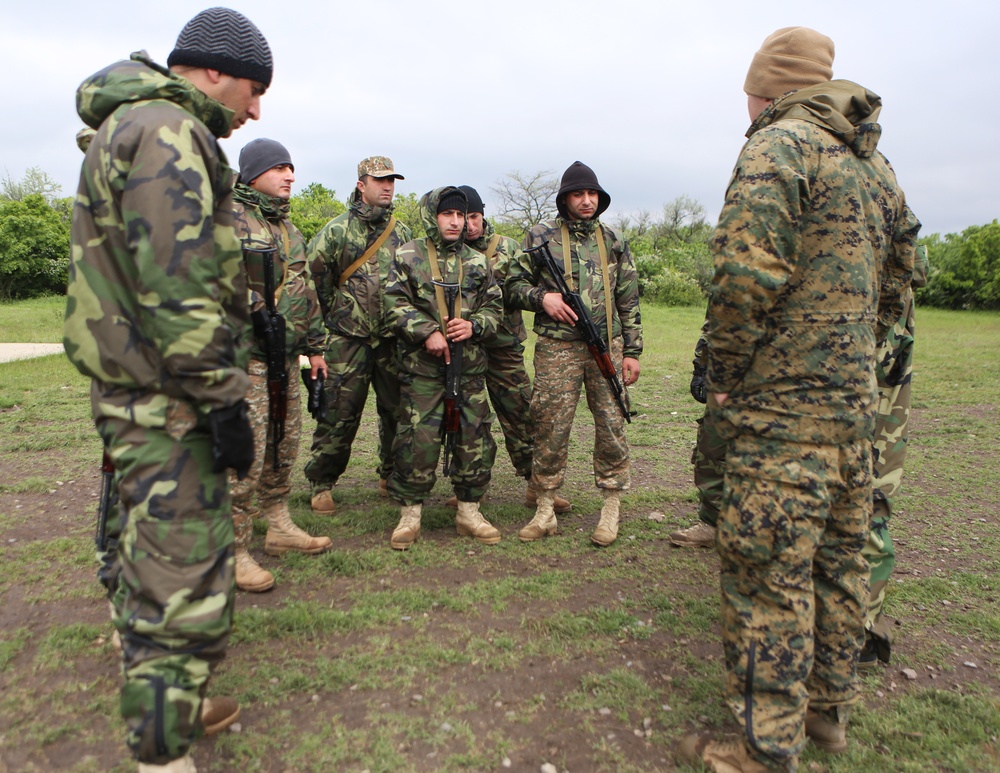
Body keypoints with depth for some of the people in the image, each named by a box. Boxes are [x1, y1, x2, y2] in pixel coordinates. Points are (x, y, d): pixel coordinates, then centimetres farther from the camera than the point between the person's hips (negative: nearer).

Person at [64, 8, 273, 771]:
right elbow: (179, 294, -23)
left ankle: (167, 706, 36)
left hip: (138, 392, 11)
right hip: (166, 400, -11)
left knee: (154, 555, 20)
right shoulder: (166, 135, -13)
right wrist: (224, 402, -20)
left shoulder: (134, 127, 21)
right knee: (186, 582, -5)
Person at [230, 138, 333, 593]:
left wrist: (314, 346, 22)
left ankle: (279, 527, 28)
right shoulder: (228, 218, -6)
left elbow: (305, 291, 23)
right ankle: (233, 551, 3)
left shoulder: (288, 228, 20)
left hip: (284, 355, 9)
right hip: (243, 354, -8)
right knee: (244, 452, -7)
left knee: (284, 445, 14)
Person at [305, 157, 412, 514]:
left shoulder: (403, 232, 13)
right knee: (339, 413, -2)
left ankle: (392, 476, 25)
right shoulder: (338, 229, 0)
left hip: (393, 338, 4)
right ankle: (321, 484, 11)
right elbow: (312, 274, 1)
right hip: (349, 338, -4)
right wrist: (333, 313, 3)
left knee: (397, 411, 8)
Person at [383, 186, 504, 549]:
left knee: (475, 439, 6)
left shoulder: (477, 261, 13)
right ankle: (410, 514, 13)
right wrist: (427, 332, -16)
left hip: (470, 368, 4)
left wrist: (474, 325, -7)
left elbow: (494, 307, 13)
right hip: (421, 368, -3)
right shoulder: (408, 256, 3)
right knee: (418, 440, -2)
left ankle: (469, 511, 21)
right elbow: (395, 305, -4)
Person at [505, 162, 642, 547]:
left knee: (612, 428, 2)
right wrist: (541, 297, -13)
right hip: (557, 349, -2)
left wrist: (632, 351, 7)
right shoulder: (540, 237, 5)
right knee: (551, 430, 0)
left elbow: (629, 302, 13)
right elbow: (512, 286, 7)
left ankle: (610, 511, 16)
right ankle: (545, 511, 14)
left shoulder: (613, 242, 13)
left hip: (608, 347, 2)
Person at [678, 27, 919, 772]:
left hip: (785, 405, -9)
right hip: (855, 402, 9)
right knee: (839, 558, 17)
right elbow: (894, 290, 22)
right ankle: (830, 709, 33)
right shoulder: (875, 162, 18)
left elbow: (747, 268, -23)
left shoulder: (780, 144, -10)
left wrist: (724, 374, -12)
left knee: (769, 572, -1)